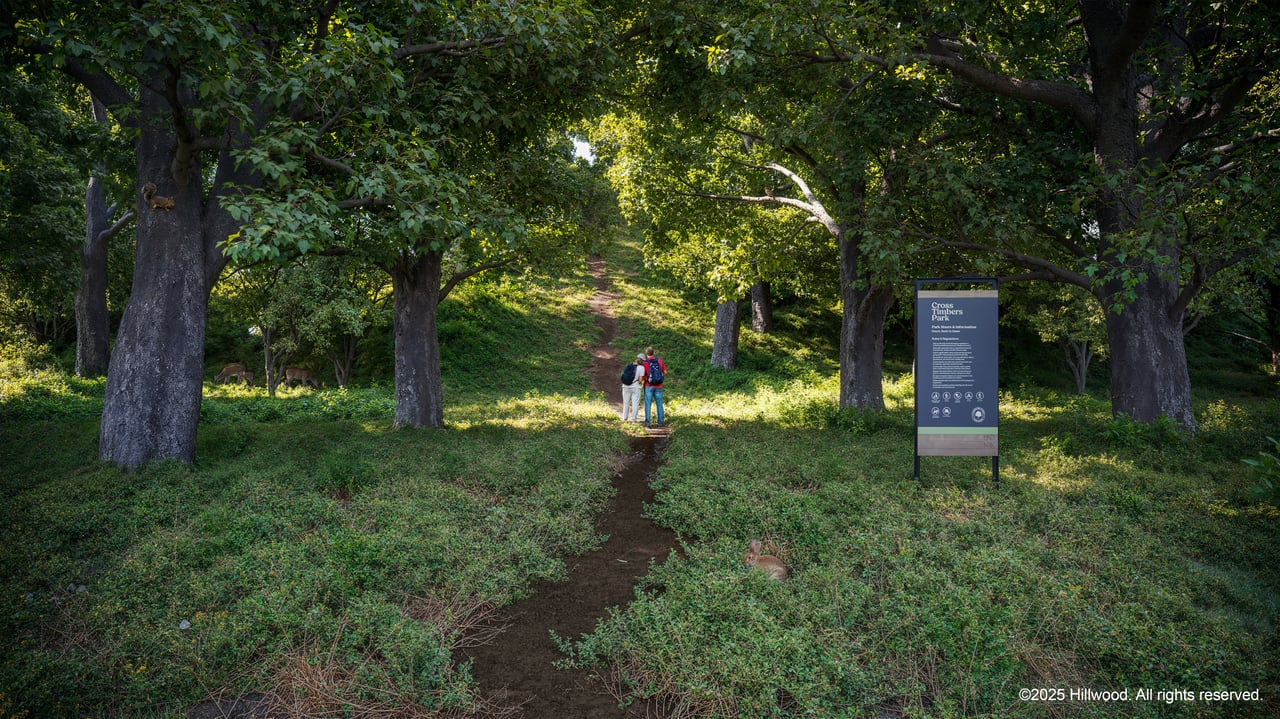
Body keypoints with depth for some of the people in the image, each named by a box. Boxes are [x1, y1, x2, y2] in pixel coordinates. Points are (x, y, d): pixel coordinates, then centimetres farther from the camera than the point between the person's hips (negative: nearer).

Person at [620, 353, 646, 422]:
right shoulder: (641, 368, -10)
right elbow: (640, 380, -16)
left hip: (626, 386, 4)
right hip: (636, 387, -4)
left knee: (626, 403, 16)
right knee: (635, 403, 3)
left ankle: (625, 418, 21)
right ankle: (633, 419, 0)